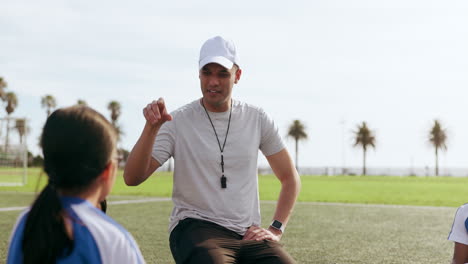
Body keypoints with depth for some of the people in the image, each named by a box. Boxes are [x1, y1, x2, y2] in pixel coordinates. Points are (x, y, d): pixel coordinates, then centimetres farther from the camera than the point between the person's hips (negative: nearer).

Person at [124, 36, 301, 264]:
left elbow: (290, 178, 17)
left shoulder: (257, 119, 9)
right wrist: (151, 128, -23)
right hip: (195, 226, -3)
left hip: (248, 235, 3)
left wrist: (275, 229, 4)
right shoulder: (177, 122, 0)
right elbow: (132, 178, -9)